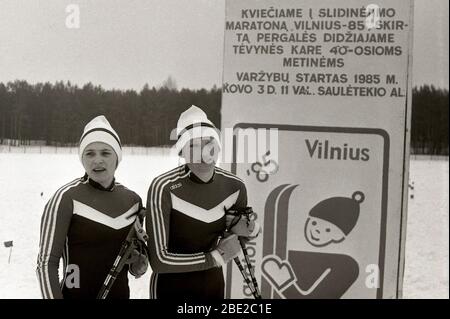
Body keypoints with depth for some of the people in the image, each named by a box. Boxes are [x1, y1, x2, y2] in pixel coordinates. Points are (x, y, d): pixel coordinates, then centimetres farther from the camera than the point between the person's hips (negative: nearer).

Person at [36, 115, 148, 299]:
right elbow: (46, 262, -14)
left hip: (121, 293, 5)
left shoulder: (132, 200, 0)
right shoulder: (67, 198, -14)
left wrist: (137, 265, -5)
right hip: (77, 293, -4)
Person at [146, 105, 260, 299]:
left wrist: (249, 230, -12)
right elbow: (159, 260, -25)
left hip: (213, 284, 5)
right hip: (170, 286, -4)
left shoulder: (234, 186, -10)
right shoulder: (164, 187, -24)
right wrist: (216, 257, -21)